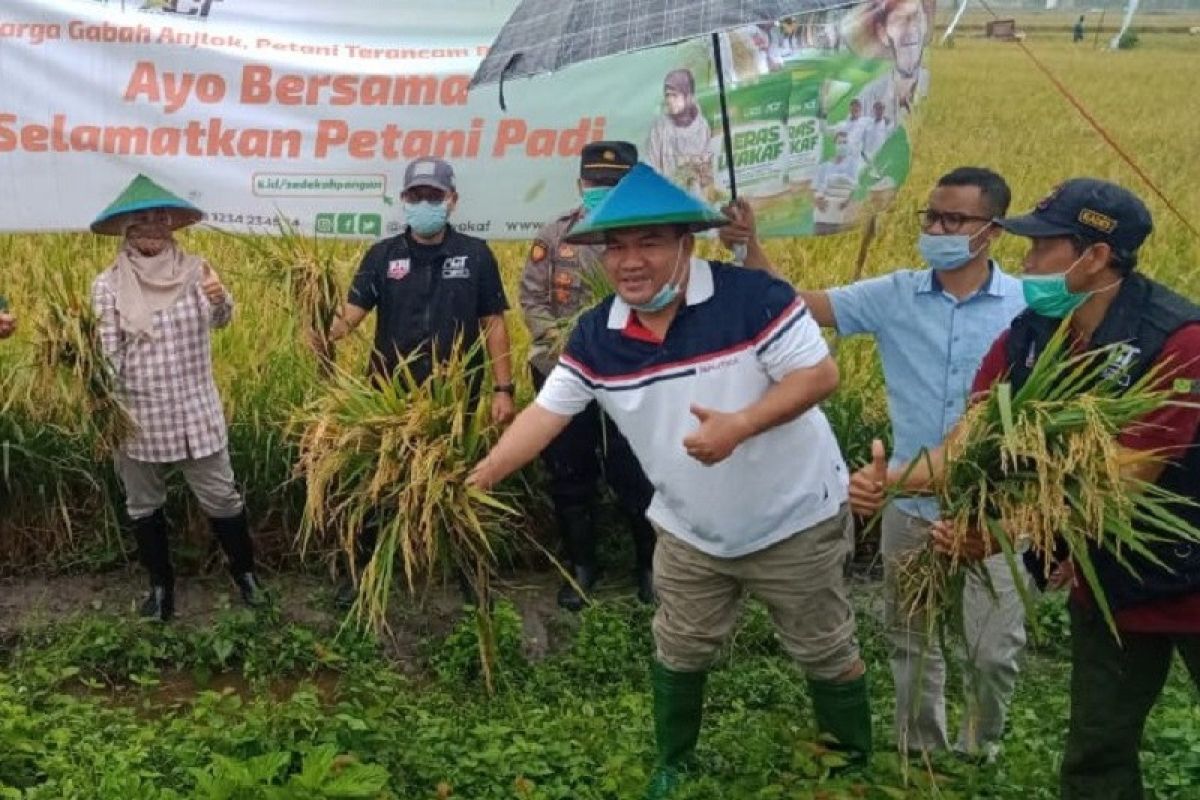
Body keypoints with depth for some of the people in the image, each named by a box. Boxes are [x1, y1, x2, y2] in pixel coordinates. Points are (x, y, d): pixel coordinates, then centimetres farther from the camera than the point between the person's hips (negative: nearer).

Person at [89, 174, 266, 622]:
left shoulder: (195, 270, -3)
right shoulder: (109, 284, -5)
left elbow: (220, 321, -16)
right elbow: (106, 353, -5)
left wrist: (220, 299, -39)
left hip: (197, 412, 0)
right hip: (139, 416, 1)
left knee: (221, 497, 7)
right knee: (144, 504, 15)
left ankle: (244, 572, 28)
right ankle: (161, 583, 33)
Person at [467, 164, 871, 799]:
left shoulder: (750, 296, -23)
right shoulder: (596, 336, -8)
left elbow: (820, 373, -22)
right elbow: (546, 413, -4)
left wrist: (739, 425, -34)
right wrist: (478, 479, -13)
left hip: (795, 520, -4)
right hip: (689, 532, 4)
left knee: (824, 652, 12)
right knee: (678, 653, 18)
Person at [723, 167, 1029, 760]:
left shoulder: (1028, 305, -10)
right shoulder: (894, 296, -5)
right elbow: (797, 307, -10)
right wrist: (750, 250, -26)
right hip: (911, 503, 2)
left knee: (995, 649, 10)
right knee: (910, 641, 18)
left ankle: (979, 753, 38)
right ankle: (919, 752, 41)